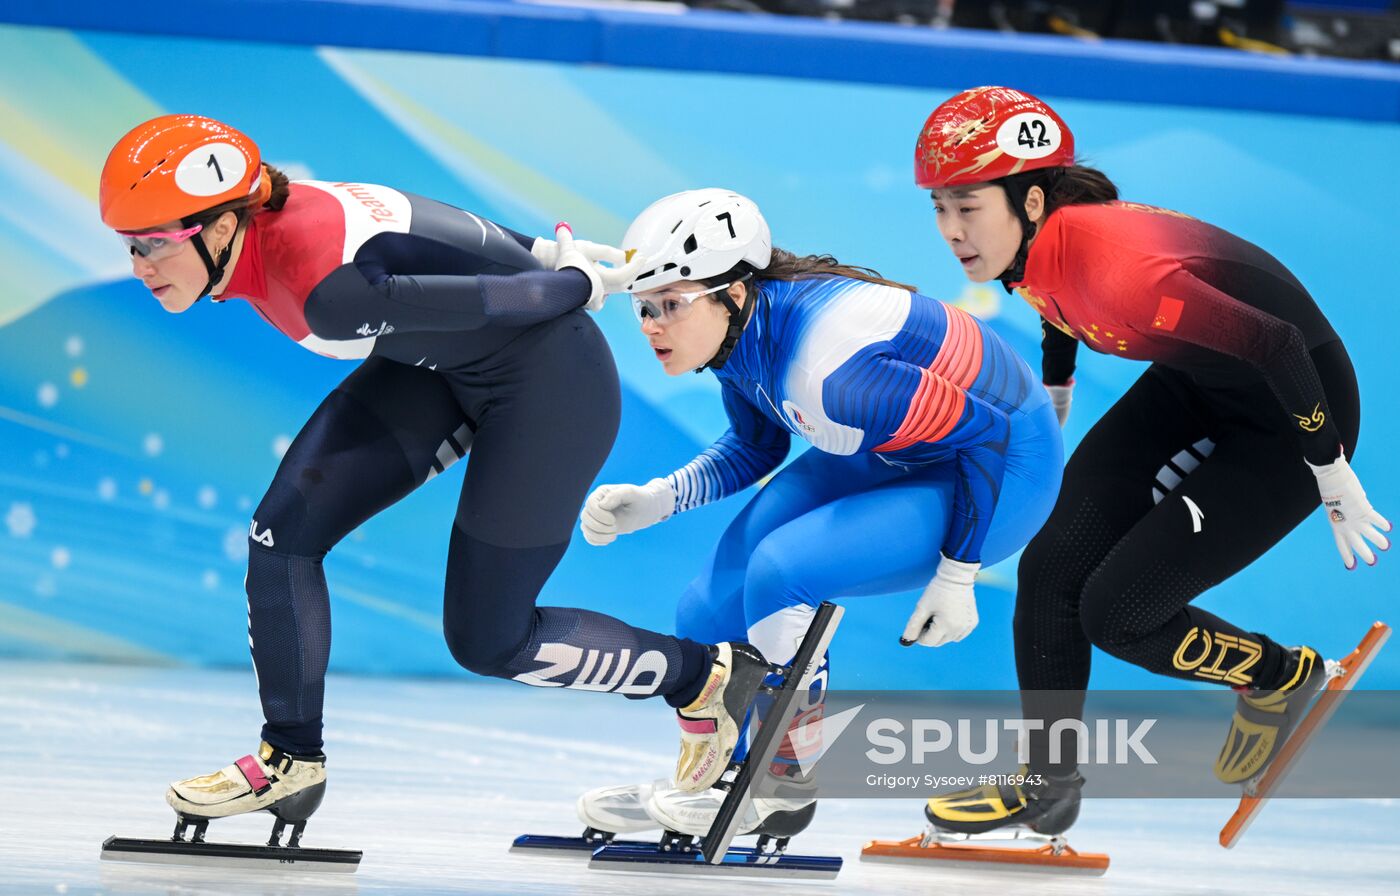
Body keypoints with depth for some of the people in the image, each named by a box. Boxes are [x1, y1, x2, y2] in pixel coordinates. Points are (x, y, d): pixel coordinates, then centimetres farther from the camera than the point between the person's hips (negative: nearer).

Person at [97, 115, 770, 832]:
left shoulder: (327, 292, -37)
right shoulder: (261, 222, -11)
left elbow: (495, 300, -24)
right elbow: (440, 235, 3)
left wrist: (587, 286, -7)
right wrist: (541, 251, 13)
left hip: (551, 381, -8)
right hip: (443, 370, 8)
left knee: (487, 642, 2)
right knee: (283, 534, -2)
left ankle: (705, 676, 22)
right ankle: (292, 758, 14)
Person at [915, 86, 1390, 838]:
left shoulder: (1113, 263, -37)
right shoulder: (1031, 246, -11)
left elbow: (1276, 347, -32)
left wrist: (1336, 487, -21)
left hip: (1292, 414, -8)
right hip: (1195, 389, 8)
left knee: (1116, 612, -8)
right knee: (1050, 570, 0)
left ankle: (1281, 678, 18)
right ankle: (1048, 788, 15)